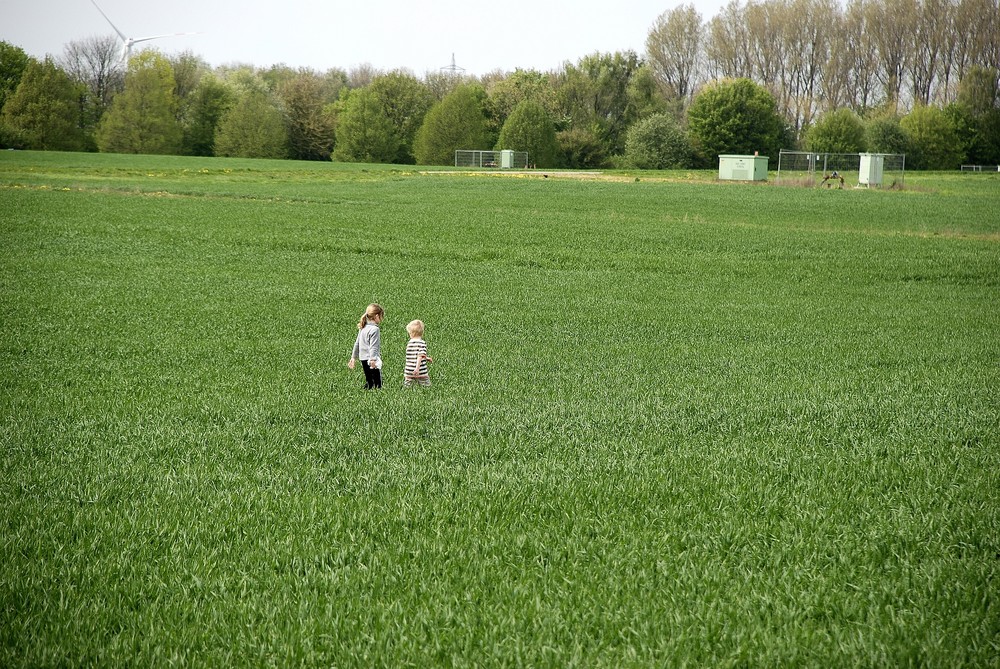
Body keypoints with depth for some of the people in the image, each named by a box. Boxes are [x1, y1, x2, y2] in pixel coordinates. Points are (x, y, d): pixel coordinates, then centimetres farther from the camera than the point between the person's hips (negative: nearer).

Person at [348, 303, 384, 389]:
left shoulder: (363, 328, 13)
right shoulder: (374, 329, -13)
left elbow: (357, 343, 19)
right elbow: (373, 346, -21)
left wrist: (353, 357, 25)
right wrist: (373, 359, -27)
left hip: (363, 359, 9)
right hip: (370, 358, -9)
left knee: (368, 382, 12)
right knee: (377, 383, -7)